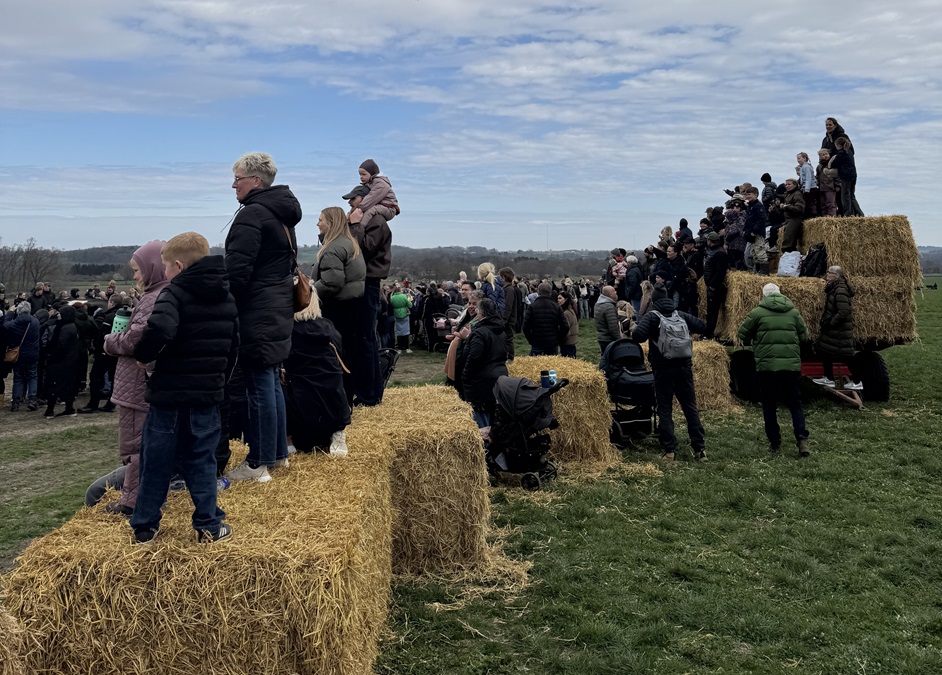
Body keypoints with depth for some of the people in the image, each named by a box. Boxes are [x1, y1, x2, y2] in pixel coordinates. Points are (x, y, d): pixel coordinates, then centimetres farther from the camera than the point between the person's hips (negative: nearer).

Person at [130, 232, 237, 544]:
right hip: (208, 396, 5)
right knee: (202, 461, 13)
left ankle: (144, 526, 19)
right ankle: (208, 525, 13)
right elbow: (233, 346, 16)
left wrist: (143, 356, -15)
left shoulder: (175, 293, -13)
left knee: (156, 463, 8)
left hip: (168, 395, -5)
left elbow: (159, 330, -33)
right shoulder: (227, 298, 8)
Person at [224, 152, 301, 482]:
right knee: (271, 382, 17)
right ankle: (278, 453, 25)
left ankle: (258, 464, 2)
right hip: (280, 310, 10)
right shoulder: (282, 215, 16)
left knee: (259, 386, -5)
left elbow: (236, 271, -19)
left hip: (257, 313, -10)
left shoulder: (252, 214, -14)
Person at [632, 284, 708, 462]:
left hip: (663, 368, -3)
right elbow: (702, 326, 8)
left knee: (665, 410, 4)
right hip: (684, 367, 4)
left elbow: (637, 336, -21)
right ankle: (700, 448, 9)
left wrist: (651, 334, 0)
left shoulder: (652, 316, -7)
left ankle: (669, 450, 1)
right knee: (691, 407, 9)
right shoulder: (681, 315, 7)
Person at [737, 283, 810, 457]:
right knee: (795, 404, 11)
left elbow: (743, 334, 2)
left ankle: (774, 442, 12)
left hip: (766, 366, -2)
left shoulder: (758, 312, -3)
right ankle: (802, 439, -4)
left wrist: (753, 344, 22)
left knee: (769, 405, 10)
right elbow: (804, 335, 14)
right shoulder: (793, 312, 7)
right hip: (791, 366, 2)